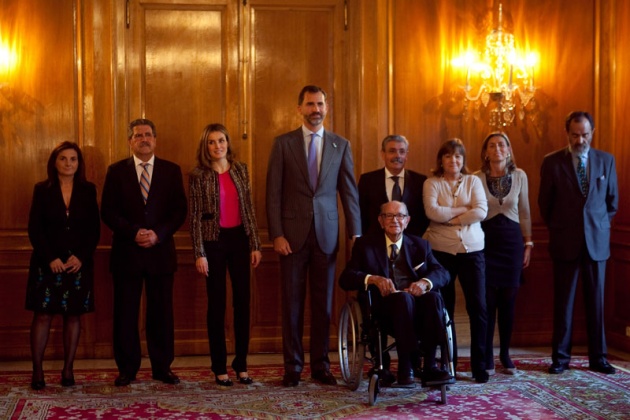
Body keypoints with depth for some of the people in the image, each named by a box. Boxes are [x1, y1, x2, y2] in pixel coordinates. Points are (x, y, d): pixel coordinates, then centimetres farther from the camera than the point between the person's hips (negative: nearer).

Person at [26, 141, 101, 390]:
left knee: (73, 315, 4)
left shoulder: (88, 190, 6)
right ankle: (37, 371, 1)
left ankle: (68, 369, 11)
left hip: (79, 263, 2)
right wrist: (51, 258, -13)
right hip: (48, 263, -1)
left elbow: (94, 230, 3)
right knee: (43, 314, -3)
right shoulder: (42, 190, 2)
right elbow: (34, 228, -2)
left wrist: (81, 257, -10)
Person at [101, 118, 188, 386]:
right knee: (125, 313, 4)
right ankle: (127, 369, 13)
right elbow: (108, 211, -1)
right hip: (126, 253, 0)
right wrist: (134, 233, -14)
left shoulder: (171, 171, 7)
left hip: (161, 251, 1)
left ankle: (162, 368, 14)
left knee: (161, 313, 5)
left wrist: (158, 234, -12)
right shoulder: (116, 171, 5)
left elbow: (180, 210, 2)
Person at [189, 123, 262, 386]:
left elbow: (249, 209, 7)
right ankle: (219, 368, 12)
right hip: (214, 241, -3)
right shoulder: (198, 175, -4)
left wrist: (255, 245, 3)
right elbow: (195, 216, -6)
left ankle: (241, 365, 15)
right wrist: (199, 253, -11)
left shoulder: (240, 169, 6)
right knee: (217, 304, 3)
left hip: (239, 239, 3)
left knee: (242, 301, 5)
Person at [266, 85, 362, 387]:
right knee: (292, 302, 3)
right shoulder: (283, 144, 2)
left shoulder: (340, 145, 7)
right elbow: (273, 193, -1)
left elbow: (350, 192, 6)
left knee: (323, 303, 6)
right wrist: (276, 235, -8)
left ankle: (320, 365, 16)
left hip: (326, 234, 1)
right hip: (293, 234, -1)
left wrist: (356, 234, 0)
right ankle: (292, 367, 13)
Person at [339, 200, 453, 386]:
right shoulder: (365, 244, 15)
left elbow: (442, 273, 8)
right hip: (384, 306, -2)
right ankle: (405, 368, -32)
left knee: (434, 297, -32)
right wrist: (373, 279, -16)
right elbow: (345, 279, 3)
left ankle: (430, 365, -30)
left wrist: (425, 282, -16)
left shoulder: (420, 245, 21)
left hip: (418, 305, 3)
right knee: (403, 297, -36)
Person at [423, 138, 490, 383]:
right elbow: (432, 212, -14)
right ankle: (449, 363, 16)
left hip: (472, 250, 1)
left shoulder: (473, 181, 6)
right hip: (442, 251, -1)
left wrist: (449, 217, -11)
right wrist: (464, 210, -11)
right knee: (445, 308, 6)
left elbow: (482, 211, -8)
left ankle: (479, 364, 4)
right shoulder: (432, 183, 2)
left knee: (478, 307, -4)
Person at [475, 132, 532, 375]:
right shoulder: (477, 178, -2)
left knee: (508, 299, 5)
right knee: (488, 299, -1)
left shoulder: (519, 176, 3)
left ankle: (505, 354, 17)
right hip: (486, 239, -2)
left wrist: (528, 243, 9)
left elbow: (524, 212, 10)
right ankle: (487, 357, 8)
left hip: (512, 240, 2)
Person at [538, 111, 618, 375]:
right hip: (565, 242, -1)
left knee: (596, 301, 5)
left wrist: (602, 227, 13)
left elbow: (612, 200, 14)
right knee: (564, 302, 3)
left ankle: (598, 358, 13)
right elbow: (545, 203, 8)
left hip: (597, 241, 2)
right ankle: (560, 357, 10)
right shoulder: (552, 162, -1)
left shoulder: (606, 160, 5)